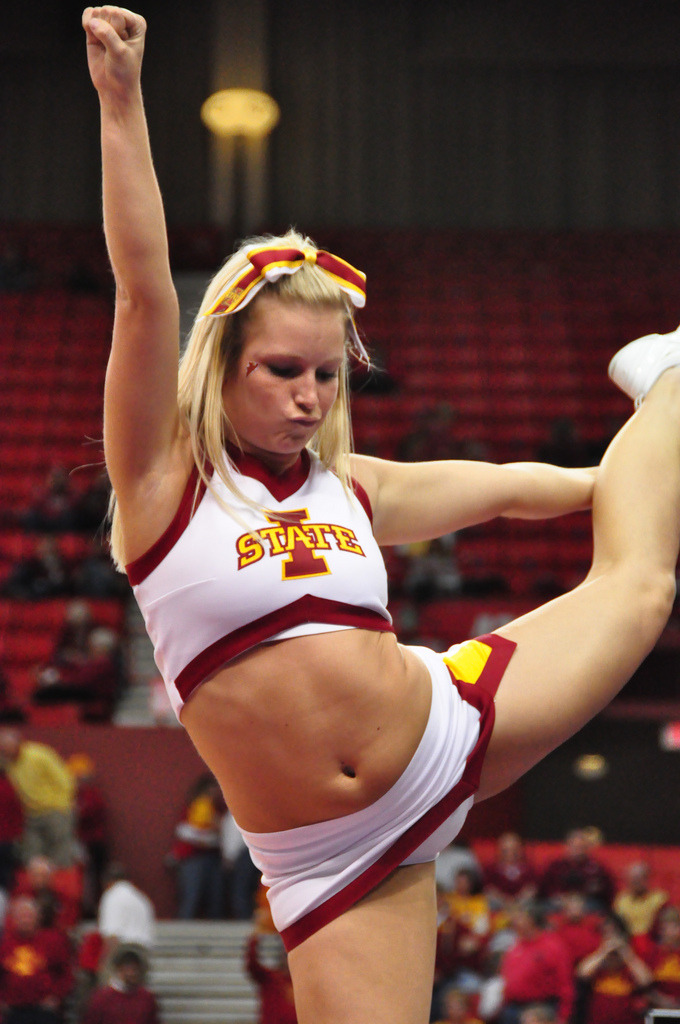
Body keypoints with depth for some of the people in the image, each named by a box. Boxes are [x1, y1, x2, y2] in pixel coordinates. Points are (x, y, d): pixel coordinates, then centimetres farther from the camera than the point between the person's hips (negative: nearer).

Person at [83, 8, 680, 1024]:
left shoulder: (352, 489, 5)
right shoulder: (166, 480, -8)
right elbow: (145, 293, -19)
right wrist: (122, 105, -27)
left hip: (450, 728, 5)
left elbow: (510, 485, 22)